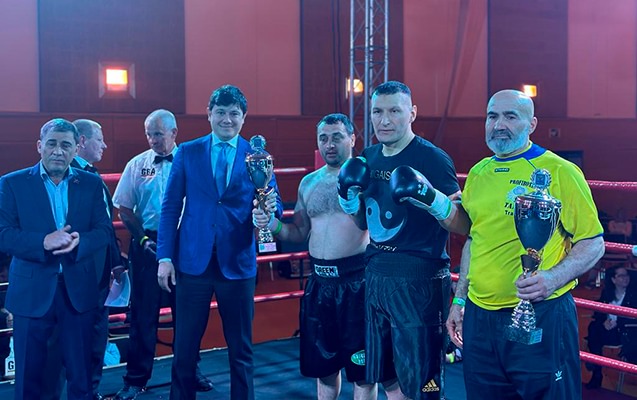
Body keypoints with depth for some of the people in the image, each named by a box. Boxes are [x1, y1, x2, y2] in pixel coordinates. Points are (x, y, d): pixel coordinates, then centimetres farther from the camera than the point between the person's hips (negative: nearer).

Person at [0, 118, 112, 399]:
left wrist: (79, 241, -21)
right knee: (28, 374, 8)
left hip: (79, 289, 2)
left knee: (81, 373, 9)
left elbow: (104, 230, 0)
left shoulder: (91, 183, 7)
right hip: (32, 290, -1)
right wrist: (43, 242, -24)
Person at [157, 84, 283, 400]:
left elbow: (273, 204, 2)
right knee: (184, 348, 7)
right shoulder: (187, 152, 4)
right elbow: (170, 207, 4)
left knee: (241, 349, 9)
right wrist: (165, 256, -3)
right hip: (193, 262, 0)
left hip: (238, 264, 0)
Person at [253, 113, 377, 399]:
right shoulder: (308, 183, 11)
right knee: (322, 363, 17)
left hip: (356, 279, -5)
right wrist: (271, 223, -1)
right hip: (319, 280, 6)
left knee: (362, 368, 4)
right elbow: (300, 233, 16)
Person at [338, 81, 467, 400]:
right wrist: (348, 195, 2)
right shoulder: (369, 157, 10)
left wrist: (431, 198, -28)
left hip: (419, 282, -7)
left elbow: (464, 225, -12)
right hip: (376, 277, 7)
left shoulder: (432, 158, -12)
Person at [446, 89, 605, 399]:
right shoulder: (478, 173, 10)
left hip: (540, 316, -5)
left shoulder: (559, 171, -7)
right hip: (479, 317, 5)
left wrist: (553, 278, -22)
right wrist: (459, 300, 17)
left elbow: (593, 243, -7)